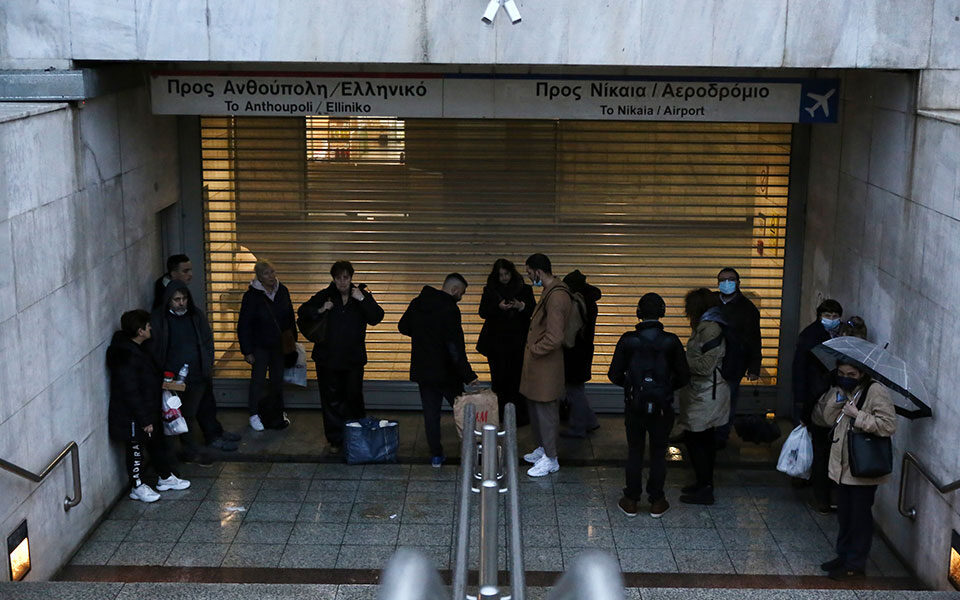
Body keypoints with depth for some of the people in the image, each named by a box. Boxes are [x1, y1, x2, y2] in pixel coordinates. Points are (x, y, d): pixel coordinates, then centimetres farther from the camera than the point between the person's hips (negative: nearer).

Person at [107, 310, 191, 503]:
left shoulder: (137, 349, 4)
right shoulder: (126, 357, -28)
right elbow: (131, 392, -27)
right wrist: (144, 420, -23)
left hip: (148, 410, 10)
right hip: (133, 416, -10)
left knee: (157, 443, 21)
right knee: (136, 449, 6)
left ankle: (166, 478, 36)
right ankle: (137, 487, 21)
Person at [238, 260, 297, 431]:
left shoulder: (282, 291, -1)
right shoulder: (251, 295, -14)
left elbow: (290, 317, 10)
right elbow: (243, 326, -11)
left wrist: (292, 340, 9)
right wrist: (247, 351, -13)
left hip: (279, 345, 4)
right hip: (260, 346, -4)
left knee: (278, 380, 13)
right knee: (258, 380, 1)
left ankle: (277, 413, 25)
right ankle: (254, 415, 13)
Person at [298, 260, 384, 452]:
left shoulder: (362, 295, 0)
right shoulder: (325, 295, 2)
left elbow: (376, 318, -11)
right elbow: (302, 311, 7)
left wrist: (363, 300, -22)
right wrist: (320, 311, -11)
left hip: (353, 357, -1)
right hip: (327, 357, 1)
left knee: (354, 397, 4)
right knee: (331, 400, 5)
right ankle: (335, 440, 15)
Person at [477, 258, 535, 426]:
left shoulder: (524, 289, 6)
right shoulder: (489, 290, 8)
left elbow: (533, 311, 4)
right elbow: (483, 312, 2)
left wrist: (521, 306, -16)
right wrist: (498, 307, -16)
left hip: (518, 341, -1)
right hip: (496, 342, 1)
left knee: (517, 377, -7)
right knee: (499, 378, 1)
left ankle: (520, 415, -3)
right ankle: (499, 414, 10)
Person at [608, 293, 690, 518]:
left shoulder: (628, 340, -10)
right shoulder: (671, 342, -10)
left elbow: (614, 375, -5)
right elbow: (683, 377, -4)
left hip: (634, 406, 0)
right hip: (662, 407, 0)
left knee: (634, 451, 13)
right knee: (658, 453, 13)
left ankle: (631, 501, 19)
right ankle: (657, 502, 20)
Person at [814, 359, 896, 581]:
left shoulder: (876, 392, -16)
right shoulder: (840, 390, 7)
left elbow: (889, 425, -23)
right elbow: (823, 418, 4)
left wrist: (858, 416, -23)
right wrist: (835, 398, -11)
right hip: (842, 466, 7)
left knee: (860, 517, 4)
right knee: (844, 515, 18)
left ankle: (856, 564, 15)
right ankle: (843, 556, 32)